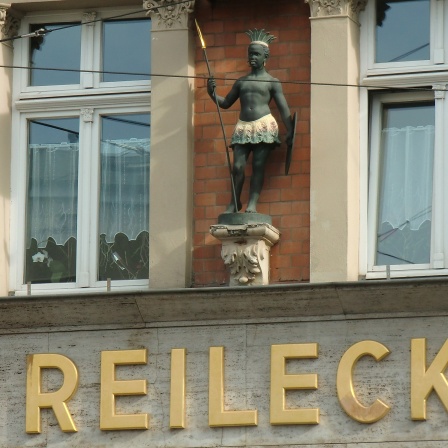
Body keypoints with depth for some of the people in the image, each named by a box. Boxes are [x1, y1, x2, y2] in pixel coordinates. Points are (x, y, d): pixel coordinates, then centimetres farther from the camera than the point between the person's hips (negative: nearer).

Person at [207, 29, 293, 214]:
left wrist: (289, 130, -7)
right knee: (238, 166, -4)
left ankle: (253, 202, -7)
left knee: (258, 165, -8)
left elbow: (283, 108, 3)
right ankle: (235, 202, 6)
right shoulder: (241, 82, 19)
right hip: (243, 127, 4)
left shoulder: (272, 82, 7)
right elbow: (225, 103, 25)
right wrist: (212, 93, 6)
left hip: (264, 125, -4)